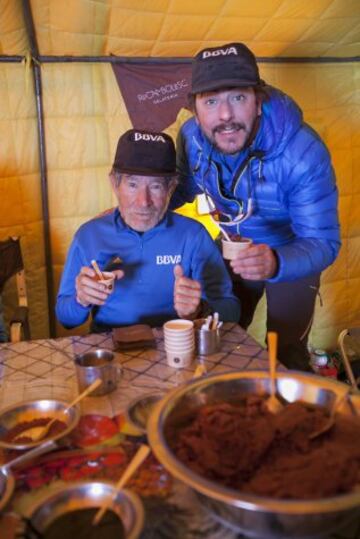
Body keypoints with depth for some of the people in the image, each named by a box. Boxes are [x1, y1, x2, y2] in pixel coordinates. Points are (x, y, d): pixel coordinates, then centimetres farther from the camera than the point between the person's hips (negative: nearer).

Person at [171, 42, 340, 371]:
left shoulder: (303, 152, -34)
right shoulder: (191, 136, -21)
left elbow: (323, 242, -33)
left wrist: (276, 263, -54)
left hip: (291, 253, -3)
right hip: (232, 252, 4)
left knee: (286, 356, 1)